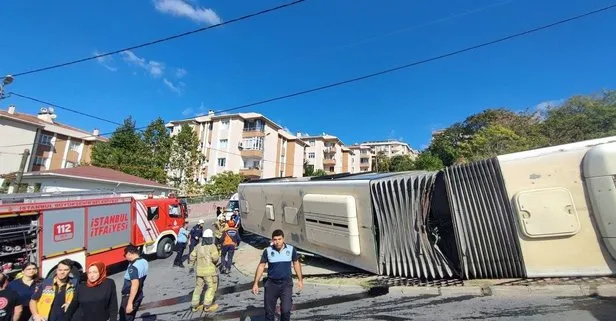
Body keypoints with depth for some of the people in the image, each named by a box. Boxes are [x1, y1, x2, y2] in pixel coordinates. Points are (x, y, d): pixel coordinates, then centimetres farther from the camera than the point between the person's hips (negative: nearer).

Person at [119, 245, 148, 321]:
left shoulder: (133, 267, -26)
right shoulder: (144, 262, 1)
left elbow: (135, 285, -30)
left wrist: (130, 303, -26)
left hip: (130, 296, -8)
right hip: (139, 295, 8)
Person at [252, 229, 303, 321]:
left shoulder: (291, 249, -8)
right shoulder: (268, 251, -9)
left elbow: (296, 264, 6)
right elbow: (261, 266, 0)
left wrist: (300, 280, 9)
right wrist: (256, 283, -1)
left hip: (286, 283, -1)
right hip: (271, 284, 1)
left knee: (286, 309, -7)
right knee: (269, 310, 12)